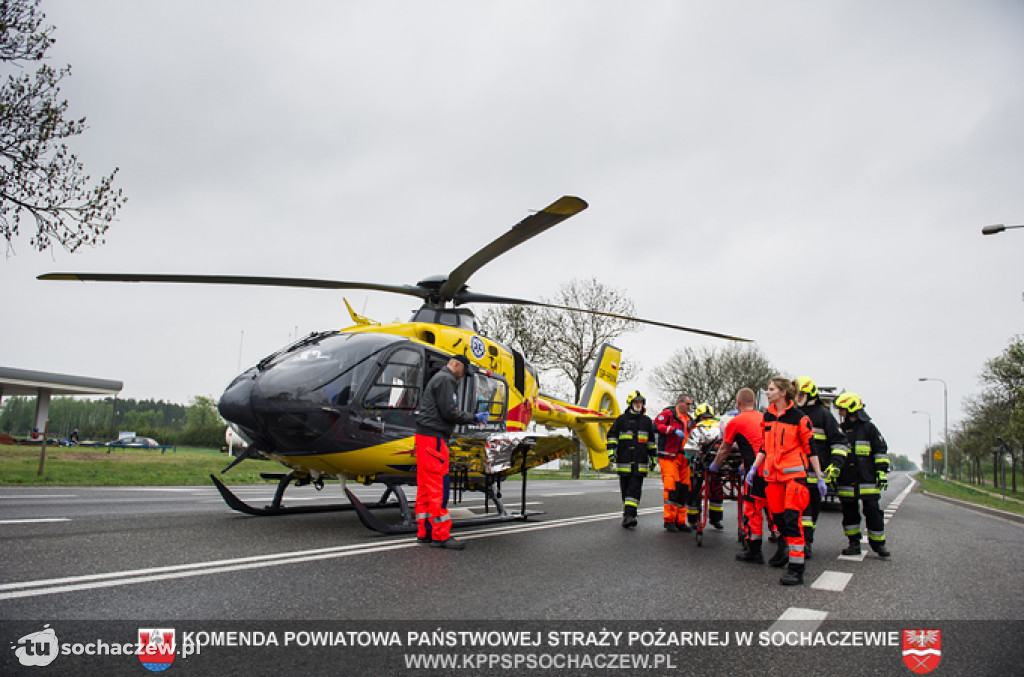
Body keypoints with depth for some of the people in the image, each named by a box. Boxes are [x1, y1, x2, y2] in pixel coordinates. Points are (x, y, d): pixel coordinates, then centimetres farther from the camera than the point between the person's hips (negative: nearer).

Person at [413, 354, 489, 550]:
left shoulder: (439, 379, 24)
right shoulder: (446, 380, -9)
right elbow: (449, 412, -16)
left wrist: (471, 417, 14)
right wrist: (474, 418, -4)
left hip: (425, 437, 11)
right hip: (434, 437, -11)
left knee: (425, 486, 10)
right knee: (439, 486, -9)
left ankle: (424, 532, 14)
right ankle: (440, 535, -8)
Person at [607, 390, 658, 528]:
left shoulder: (647, 421, 14)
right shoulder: (622, 419, 7)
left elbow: (651, 442, 20)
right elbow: (612, 435, 4)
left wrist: (653, 458, 19)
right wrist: (611, 451, -8)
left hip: (640, 463, 1)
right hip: (624, 462, 0)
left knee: (635, 489, -10)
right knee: (625, 489, 6)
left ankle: (629, 515, -17)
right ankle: (628, 515, 17)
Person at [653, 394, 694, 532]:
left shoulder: (689, 419, 25)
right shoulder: (668, 413, 2)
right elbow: (656, 426, -10)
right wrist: (674, 430, -17)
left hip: (683, 458, 7)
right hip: (669, 457, -7)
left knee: (684, 489, 5)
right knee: (672, 487, -14)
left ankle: (680, 521, 12)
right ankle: (669, 520, -7)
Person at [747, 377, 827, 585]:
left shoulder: (799, 417, -6)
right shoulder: (767, 416, 12)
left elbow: (810, 448, -3)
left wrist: (819, 477, -2)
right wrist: (754, 468, 9)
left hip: (794, 474, -6)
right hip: (772, 474, 6)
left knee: (792, 518, -12)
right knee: (777, 517, 11)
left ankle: (796, 569, -11)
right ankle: (784, 550, 35)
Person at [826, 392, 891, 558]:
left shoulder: (869, 428, 1)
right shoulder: (841, 430, 14)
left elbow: (881, 451, 1)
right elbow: (836, 451, 15)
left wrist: (882, 472, -5)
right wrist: (833, 467, 6)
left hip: (867, 480, -4)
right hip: (846, 481, 4)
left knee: (872, 511, -2)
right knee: (849, 512, 6)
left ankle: (878, 543, 9)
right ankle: (854, 543, 15)